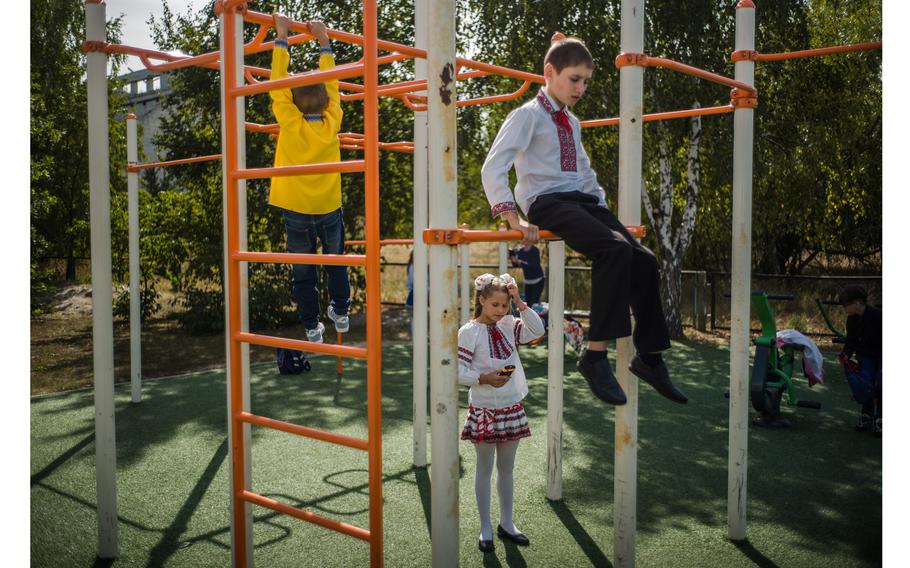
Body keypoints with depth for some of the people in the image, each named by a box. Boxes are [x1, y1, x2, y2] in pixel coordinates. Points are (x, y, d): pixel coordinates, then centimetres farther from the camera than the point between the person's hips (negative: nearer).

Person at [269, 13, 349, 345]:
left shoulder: (290, 124, -15)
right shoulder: (332, 123, -10)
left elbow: (278, 83, -9)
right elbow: (331, 84, 1)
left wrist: (282, 36, -4)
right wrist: (323, 41, 8)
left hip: (297, 212, -2)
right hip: (329, 208, 2)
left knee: (303, 272, 10)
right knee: (335, 262, 22)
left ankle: (312, 326, 14)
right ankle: (341, 314, 33)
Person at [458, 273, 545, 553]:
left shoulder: (509, 326, 4)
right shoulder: (469, 331, -11)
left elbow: (537, 330, -6)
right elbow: (458, 371, -13)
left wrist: (520, 303, -11)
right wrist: (484, 378, -26)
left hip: (512, 408, 5)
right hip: (484, 410, -5)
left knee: (506, 468, 16)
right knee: (485, 469, 9)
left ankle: (506, 523, 30)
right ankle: (485, 528, 22)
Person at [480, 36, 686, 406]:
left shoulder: (572, 123, 23)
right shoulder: (528, 115, -1)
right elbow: (492, 170, -12)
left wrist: (603, 207, 18)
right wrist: (514, 219, -20)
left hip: (581, 201, 8)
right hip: (547, 203, -7)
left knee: (643, 259, -8)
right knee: (614, 250, -31)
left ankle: (650, 357, 2)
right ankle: (596, 354, -29)